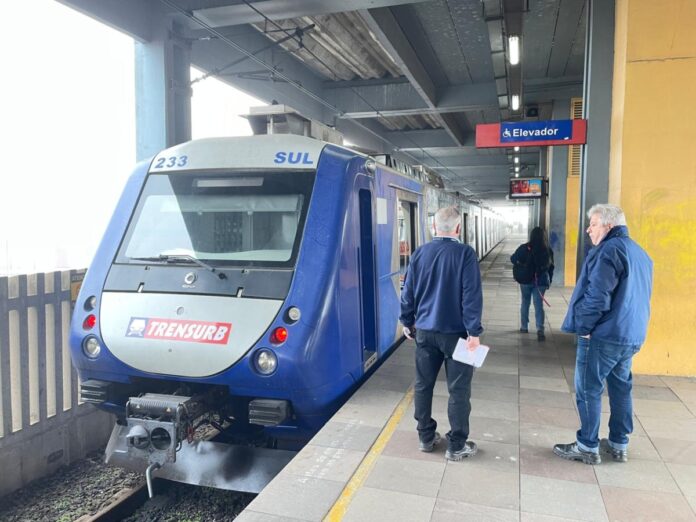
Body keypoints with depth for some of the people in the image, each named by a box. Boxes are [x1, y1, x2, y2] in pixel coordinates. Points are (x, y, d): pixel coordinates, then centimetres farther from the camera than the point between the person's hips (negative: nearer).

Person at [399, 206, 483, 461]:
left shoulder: (420, 253, 1)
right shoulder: (465, 253, -11)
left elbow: (408, 291, 6)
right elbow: (472, 295, -15)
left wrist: (407, 321, 18)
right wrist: (474, 331, -11)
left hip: (424, 331, 4)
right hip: (455, 332, -4)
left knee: (423, 385, 14)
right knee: (459, 390, 6)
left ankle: (426, 437, 25)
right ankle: (456, 446, 13)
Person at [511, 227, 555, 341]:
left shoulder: (524, 248, -11)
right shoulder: (548, 251, -6)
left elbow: (513, 259, 0)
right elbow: (551, 267, 1)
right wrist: (548, 281, 11)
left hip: (526, 280, 0)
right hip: (541, 281, 0)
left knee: (525, 302, 17)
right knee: (539, 305, 1)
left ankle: (524, 326, 25)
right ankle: (540, 329, -14)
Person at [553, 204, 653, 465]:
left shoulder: (608, 250, -16)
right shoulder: (640, 253, 14)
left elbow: (597, 296, -23)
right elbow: (640, 297, 20)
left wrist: (583, 327, -12)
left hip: (603, 335, -9)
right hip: (632, 335, 9)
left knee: (588, 390, 1)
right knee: (621, 387, 16)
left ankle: (588, 447, 9)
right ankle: (619, 445, 26)